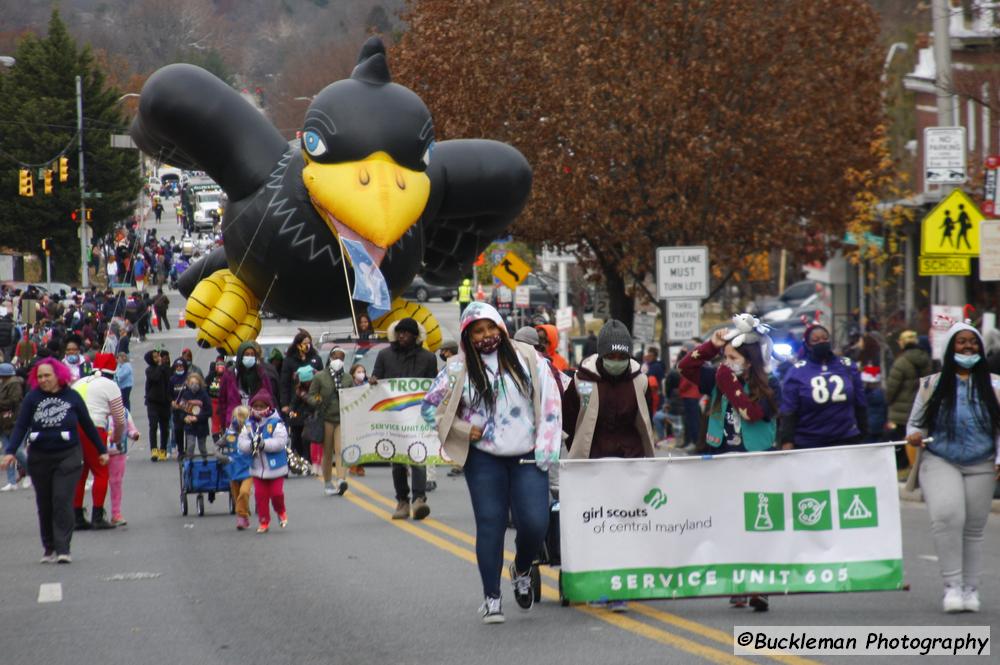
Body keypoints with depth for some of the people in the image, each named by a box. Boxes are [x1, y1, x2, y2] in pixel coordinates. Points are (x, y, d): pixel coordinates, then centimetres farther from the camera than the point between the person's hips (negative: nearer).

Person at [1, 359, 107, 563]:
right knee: (44, 505, 9)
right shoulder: (32, 398, 0)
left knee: (63, 502, -11)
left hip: (68, 456, -2)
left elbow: (87, 425, 9)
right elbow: (20, 426, -3)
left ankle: (63, 549, -11)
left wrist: (101, 450, 14)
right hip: (39, 459, 2)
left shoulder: (72, 397, 0)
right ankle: (49, 548, 21)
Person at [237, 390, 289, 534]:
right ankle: (263, 521, 17)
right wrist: (251, 445, -24)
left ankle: (281, 512, 30)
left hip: (275, 467, -3)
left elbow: (281, 441, -20)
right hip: (257, 468, 3)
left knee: (276, 493, 0)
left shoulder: (276, 423, -10)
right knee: (260, 495, 5)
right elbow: (241, 443, -3)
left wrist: (263, 444, -28)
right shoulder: (249, 425, 2)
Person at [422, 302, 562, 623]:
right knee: (490, 525, -3)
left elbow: (550, 403, 4)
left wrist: (546, 451, -2)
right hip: (484, 459, 0)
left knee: (535, 523, -9)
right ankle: (491, 597, 5)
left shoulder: (526, 358, 3)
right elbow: (429, 406, 8)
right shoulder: (458, 369, 2)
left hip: (527, 457, 0)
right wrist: (464, 429, -3)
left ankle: (521, 571, 22)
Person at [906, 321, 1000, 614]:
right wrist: (914, 436, -11)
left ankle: (970, 589, 15)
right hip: (940, 463, -2)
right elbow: (915, 422, 11)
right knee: (946, 516, -23)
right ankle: (952, 584, -17)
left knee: (973, 530, 4)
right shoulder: (932, 385, 6)